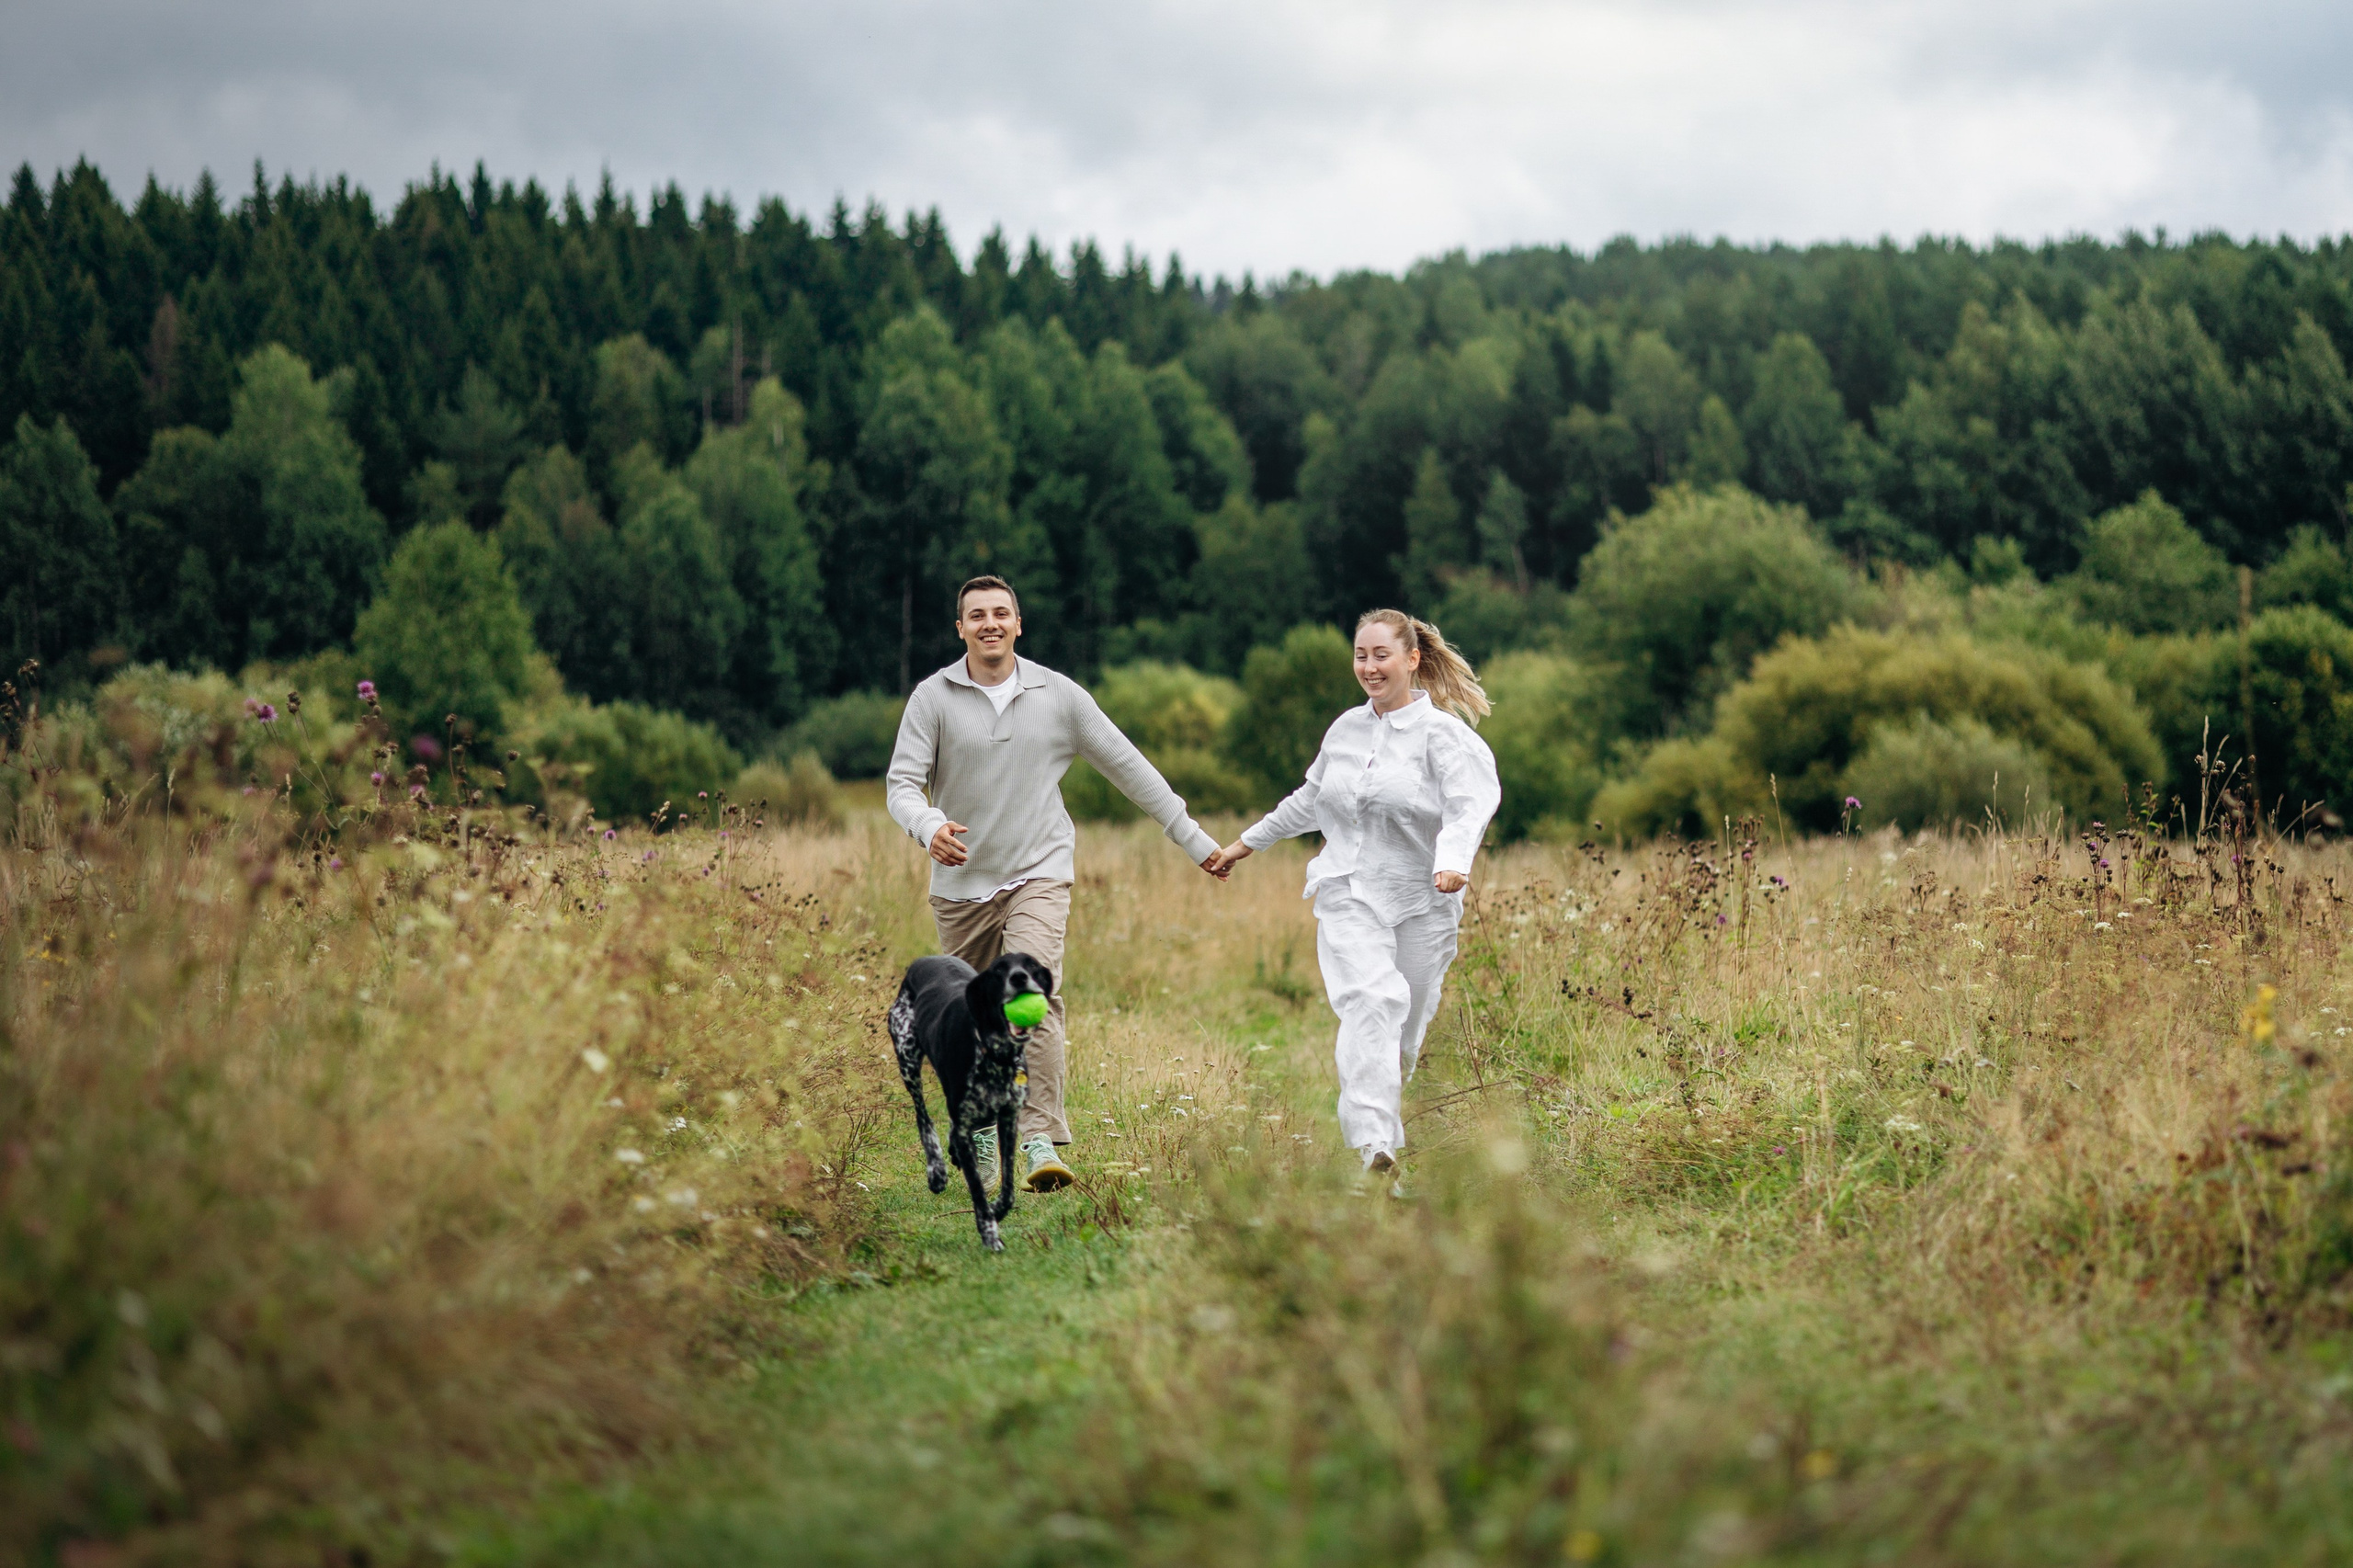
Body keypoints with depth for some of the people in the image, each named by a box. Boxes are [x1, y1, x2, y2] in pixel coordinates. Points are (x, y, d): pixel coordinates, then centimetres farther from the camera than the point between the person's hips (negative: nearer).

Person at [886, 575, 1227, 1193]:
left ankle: (1041, 1143, -26)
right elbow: (902, 783, -7)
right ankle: (980, 1134, 32)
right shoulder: (933, 698, -1)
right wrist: (929, 826, -31)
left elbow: (1126, 765, 8)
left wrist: (1193, 838, 9)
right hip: (961, 883, 1)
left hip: (1037, 872, -1)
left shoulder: (1059, 695, 2)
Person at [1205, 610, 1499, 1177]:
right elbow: (1309, 800, 30)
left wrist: (1452, 862, -39)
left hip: (1420, 901, -2)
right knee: (1371, 1003, -21)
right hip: (1349, 895, 2)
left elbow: (1469, 807, -19)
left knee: (1404, 1032, 4)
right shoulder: (1346, 729, 13)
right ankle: (1373, 1145, -33)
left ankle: (1384, 1126, 26)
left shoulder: (1444, 734, -3)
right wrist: (1248, 843, 38)